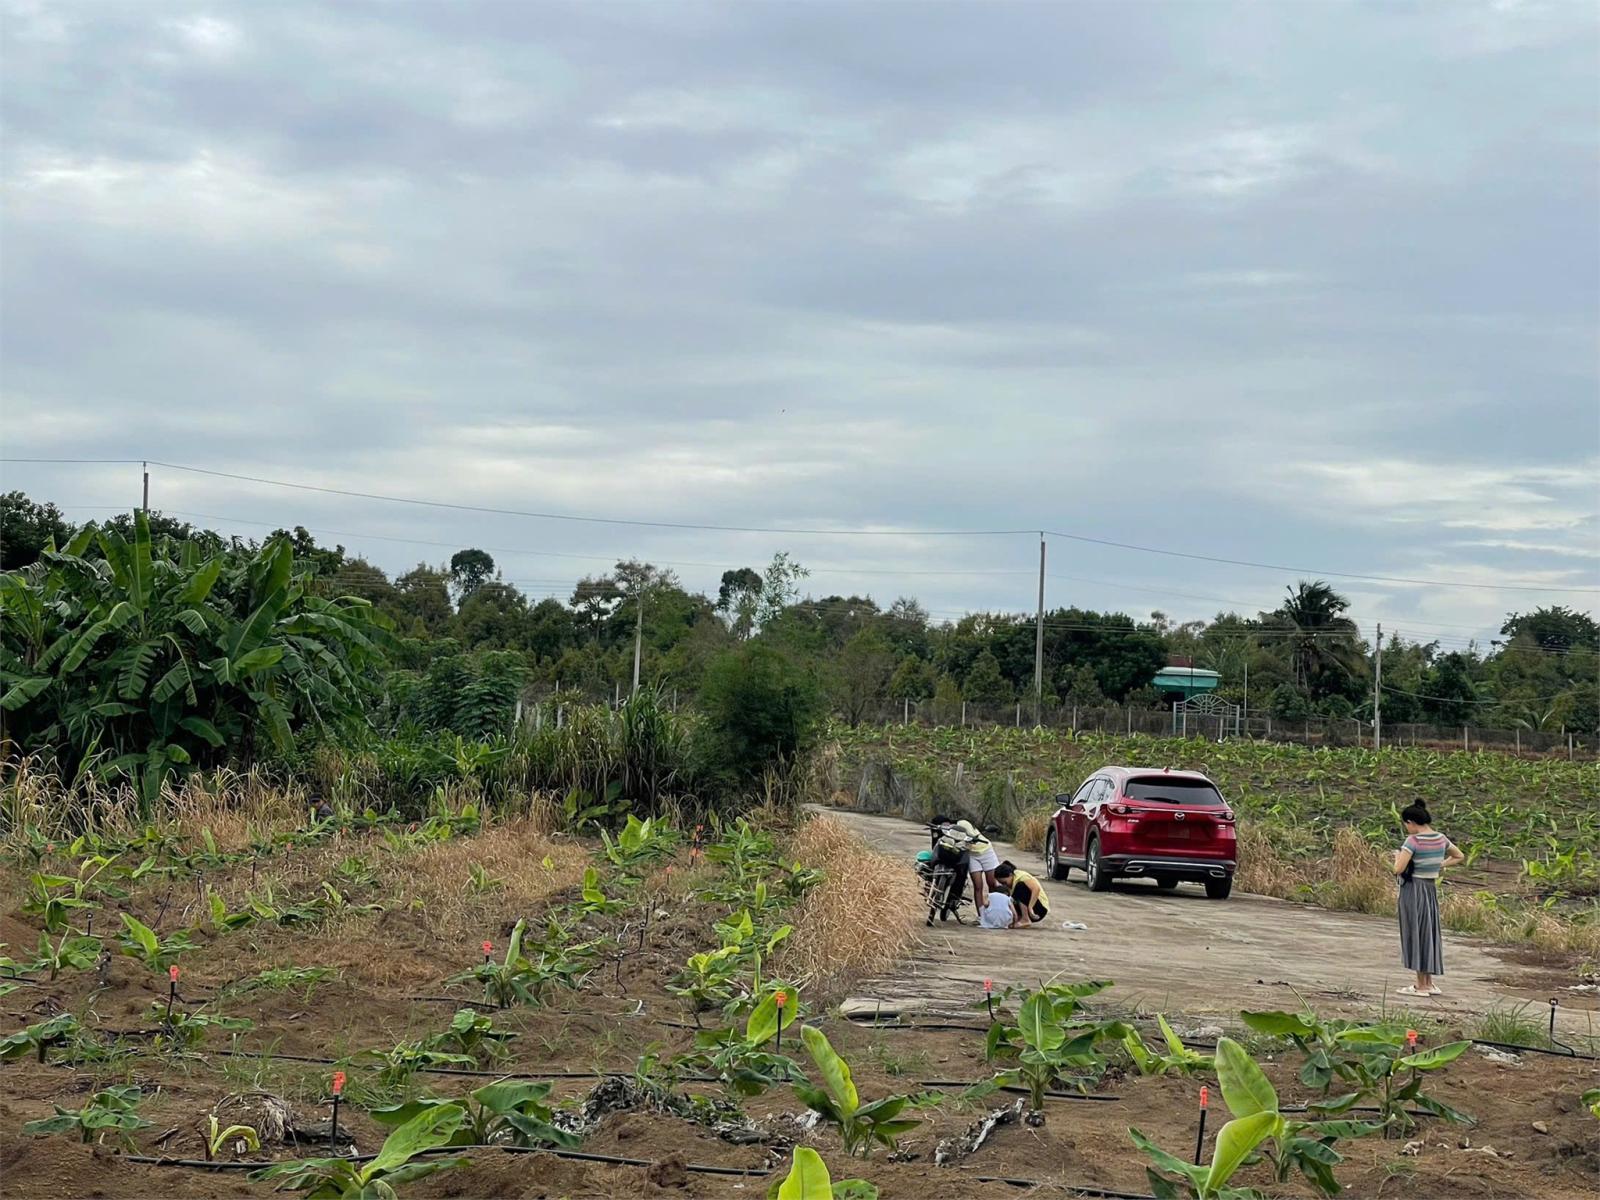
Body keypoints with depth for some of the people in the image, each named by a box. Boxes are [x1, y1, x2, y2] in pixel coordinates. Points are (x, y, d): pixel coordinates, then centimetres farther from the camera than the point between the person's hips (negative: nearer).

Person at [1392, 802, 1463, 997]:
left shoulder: (1413, 841, -18)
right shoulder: (1441, 839, 4)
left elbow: (1398, 869, -21)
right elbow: (1460, 857, 18)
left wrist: (1397, 856, -1)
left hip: (1413, 890, -7)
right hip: (1432, 888, 7)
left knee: (1415, 934, 1)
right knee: (1428, 933, 16)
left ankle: (1421, 986, 5)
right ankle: (1428, 983, 21)